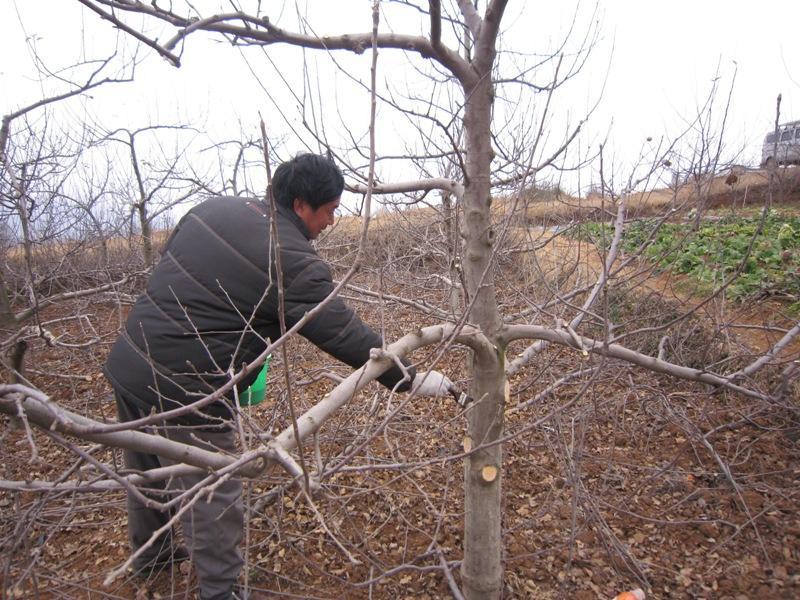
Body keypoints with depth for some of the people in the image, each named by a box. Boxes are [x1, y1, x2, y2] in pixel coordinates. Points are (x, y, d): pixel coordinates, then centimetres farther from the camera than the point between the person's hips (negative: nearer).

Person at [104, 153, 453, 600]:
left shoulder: (213, 208, 5)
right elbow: (348, 336, -17)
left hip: (127, 364, 9)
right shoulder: (296, 262, -18)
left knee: (148, 472, 28)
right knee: (213, 501, 8)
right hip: (182, 392, -9)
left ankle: (151, 553, 52)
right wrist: (413, 380, -8)